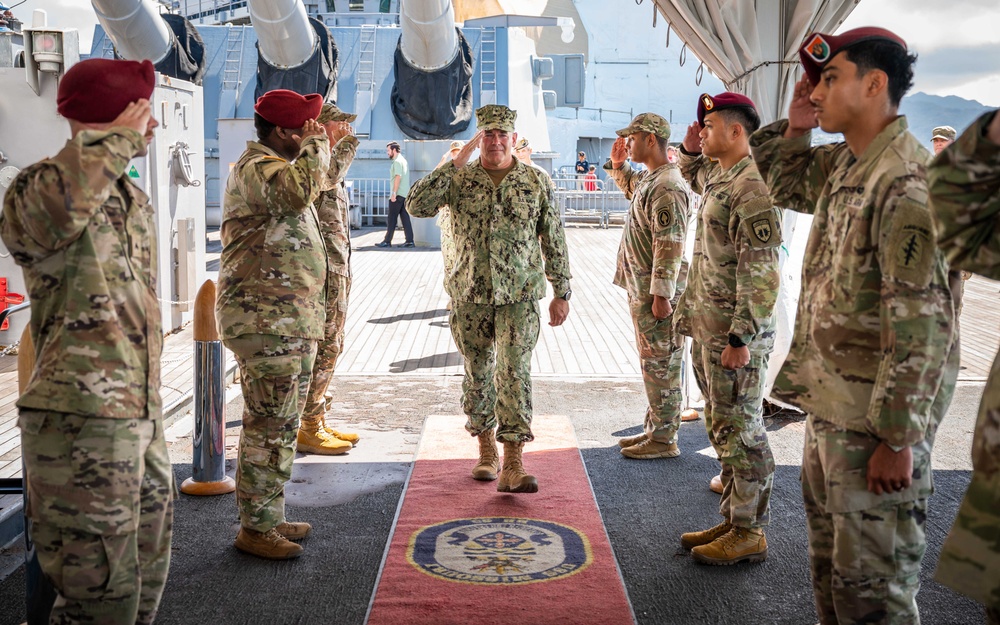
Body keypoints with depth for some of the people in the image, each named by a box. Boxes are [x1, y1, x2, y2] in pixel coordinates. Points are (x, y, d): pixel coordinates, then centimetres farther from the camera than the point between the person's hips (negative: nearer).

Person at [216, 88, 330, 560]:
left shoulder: (278, 165, 21)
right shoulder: (256, 167, -13)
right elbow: (299, 191, -34)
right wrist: (316, 144, -21)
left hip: (291, 321, 11)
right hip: (267, 321, -11)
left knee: (280, 425, 16)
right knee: (270, 425, -6)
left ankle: (268, 518, 26)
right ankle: (256, 528, 3)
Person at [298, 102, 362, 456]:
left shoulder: (326, 159, 21)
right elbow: (327, 176, -35)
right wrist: (348, 142, -20)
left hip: (336, 268, 11)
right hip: (324, 270, -11)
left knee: (329, 346, 14)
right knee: (324, 347, -8)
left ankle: (318, 422, 22)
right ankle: (308, 430, -2)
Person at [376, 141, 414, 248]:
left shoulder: (397, 161, -10)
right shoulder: (403, 160, 20)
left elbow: (398, 177, -19)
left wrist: (394, 193, -21)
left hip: (398, 194, -9)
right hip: (405, 194, 9)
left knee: (391, 218, -6)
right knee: (405, 217, 7)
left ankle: (387, 241, -4)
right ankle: (409, 241, 4)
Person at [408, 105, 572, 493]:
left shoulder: (537, 183, 2)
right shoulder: (459, 179, 2)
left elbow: (554, 241, 5)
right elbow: (418, 205, -15)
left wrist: (561, 293, 3)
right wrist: (457, 162, -15)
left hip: (520, 295, -2)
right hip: (470, 295, 2)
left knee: (514, 373, -11)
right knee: (477, 375, 11)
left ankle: (512, 464, -9)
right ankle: (486, 450, 27)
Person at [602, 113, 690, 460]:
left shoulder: (667, 187, -20)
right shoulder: (648, 179, 12)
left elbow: (670, 246, -24)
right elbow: (630, 187, 38)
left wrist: (661, 295, -25)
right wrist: (618, 165, 21)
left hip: (656, 292, -10)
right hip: (641, 289, 10)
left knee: (660, 366, -2)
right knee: (652, 363, 17)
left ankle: (664, 440, 7)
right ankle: (654, 429, 27)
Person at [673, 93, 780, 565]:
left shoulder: (752, 186, -17)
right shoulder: (718, 176, 13)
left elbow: (760, 271, -22)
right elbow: (695, 177, 40)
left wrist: (741, 336, -24)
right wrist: (690, 150, 19)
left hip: (735, 331, -10)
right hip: (707, 327, 10)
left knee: (739, 430, -2)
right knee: (721, 428, 16)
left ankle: (749, 533, 8)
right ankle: (732, 520, 27)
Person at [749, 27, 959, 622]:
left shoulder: (906, 181, -21)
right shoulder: (841, 165, 7)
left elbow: (921, 322, -24)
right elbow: (779, 178, 29)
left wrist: (899, 438, -23)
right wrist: (795, 127, 8)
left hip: (876, 413, -9)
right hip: (830, 400, 9)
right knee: (830, 557, 23)